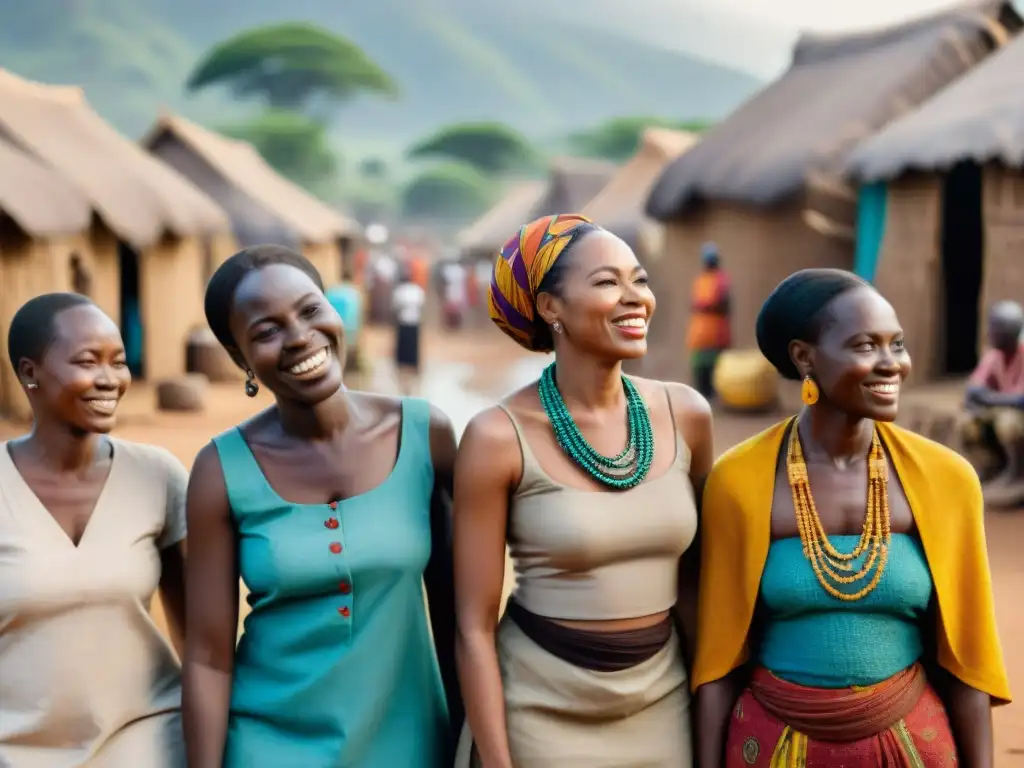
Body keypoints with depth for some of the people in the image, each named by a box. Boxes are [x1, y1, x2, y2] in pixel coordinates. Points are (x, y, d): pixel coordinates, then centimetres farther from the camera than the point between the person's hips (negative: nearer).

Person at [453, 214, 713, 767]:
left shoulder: (686, 414, -4)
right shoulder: (500, 437, -15)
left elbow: (690, 572, 9)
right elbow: (475, 626, -11)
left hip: (662, 705, 4)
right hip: (539, 712, -4)